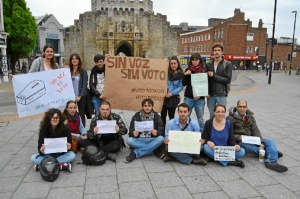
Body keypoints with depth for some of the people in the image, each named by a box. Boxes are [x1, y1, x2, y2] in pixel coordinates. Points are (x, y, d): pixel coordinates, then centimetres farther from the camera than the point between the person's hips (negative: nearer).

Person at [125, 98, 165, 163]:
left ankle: (135, 153, -27)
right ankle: (154, 150, -21)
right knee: (129, 140, -29)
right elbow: (131, 131, -4)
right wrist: (134, 133, -29)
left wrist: (156, 132, -29)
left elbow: (161, 131, -5)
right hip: (139, 140, 0)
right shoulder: (136, 116, 0)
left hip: (151, 140, 1)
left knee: (161, 139, -30)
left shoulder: (156, 116, 1)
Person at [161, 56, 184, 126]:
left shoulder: (181, 74, -2)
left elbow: (181, 87, -4)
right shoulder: (166, 72, 3)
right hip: (164, 96, 2)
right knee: (163, 115, 6)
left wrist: (172, 93, -16)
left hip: (173, 97, -1)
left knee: (171, 115, 10)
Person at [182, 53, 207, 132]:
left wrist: (200, 95, -10)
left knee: (200, 118, 4)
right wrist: (185, 75, -10)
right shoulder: (188, 70, 8)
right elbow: (184, 84, 5)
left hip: (200, 98, -1)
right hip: (188, 97, 1)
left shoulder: (204, 71, 3)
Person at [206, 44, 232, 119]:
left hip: (221, 95, -3)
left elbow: (228, 80, -9)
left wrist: (214, 76, -13)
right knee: (212, 116, 11)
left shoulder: (227, 64, -1)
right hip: (210, 95, 3)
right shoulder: (209, 65, 8)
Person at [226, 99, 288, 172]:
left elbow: (256, 130, 0)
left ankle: (271, 162, -38)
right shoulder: (230, 118, -4)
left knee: (270, 142, -14)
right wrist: (238, 137, -26)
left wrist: (261, 144, -15)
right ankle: (272, 153, -13)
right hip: (240, 141, -5)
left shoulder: (250, 116, 11)